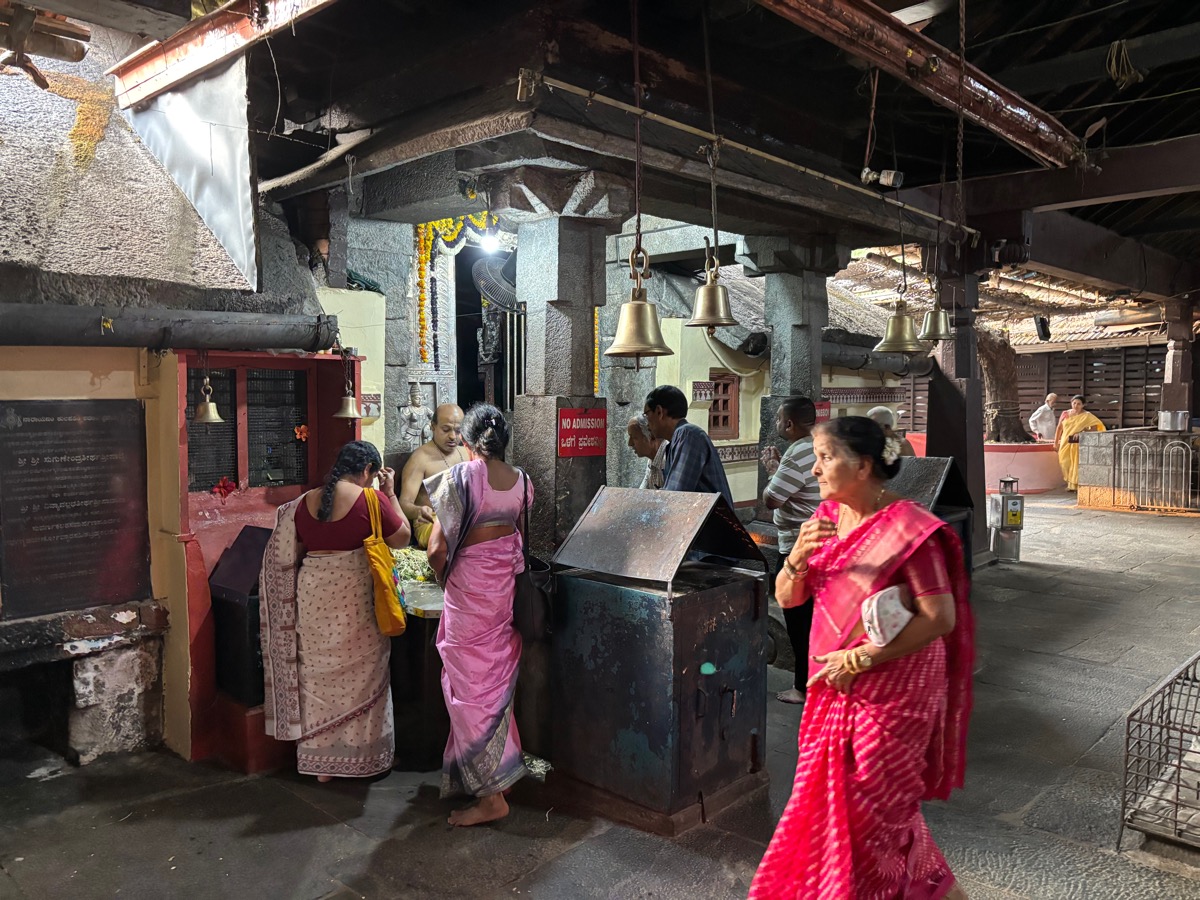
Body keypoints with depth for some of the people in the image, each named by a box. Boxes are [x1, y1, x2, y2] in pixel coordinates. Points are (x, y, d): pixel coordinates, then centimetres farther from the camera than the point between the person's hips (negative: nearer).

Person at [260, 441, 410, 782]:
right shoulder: (371, 500, -11)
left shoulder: (305, 502, 4)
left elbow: (291, 554, 12)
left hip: (312, 597, 5)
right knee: (360, 676, 10)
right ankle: (362, 757, 20)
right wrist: (391, 494, 7)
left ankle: (320, 762, 23)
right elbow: (402, 538, 1)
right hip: (354, 598, -4)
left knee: (317, 677, 13)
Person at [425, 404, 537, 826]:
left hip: (469, 589, -6)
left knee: (472, 686, 2)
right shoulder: (521, 481, 3)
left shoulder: (458, 478, -14)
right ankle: (502, 762, 35)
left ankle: (491, 795, 6)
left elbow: (437, 549, -14)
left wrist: (444, 579, 4)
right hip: (508, 585, 6)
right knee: (499, 680, 19)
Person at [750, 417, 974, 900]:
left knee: (869, 812, 5)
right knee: (826, 801, 16)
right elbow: (786, 597, 4)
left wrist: (860, 659, -20)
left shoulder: (908, 528, -17)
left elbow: (940, 617, -21)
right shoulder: (828, 517, 3)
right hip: (833, 687, 7)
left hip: (892, 692, -7)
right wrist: (798, 557, -17)